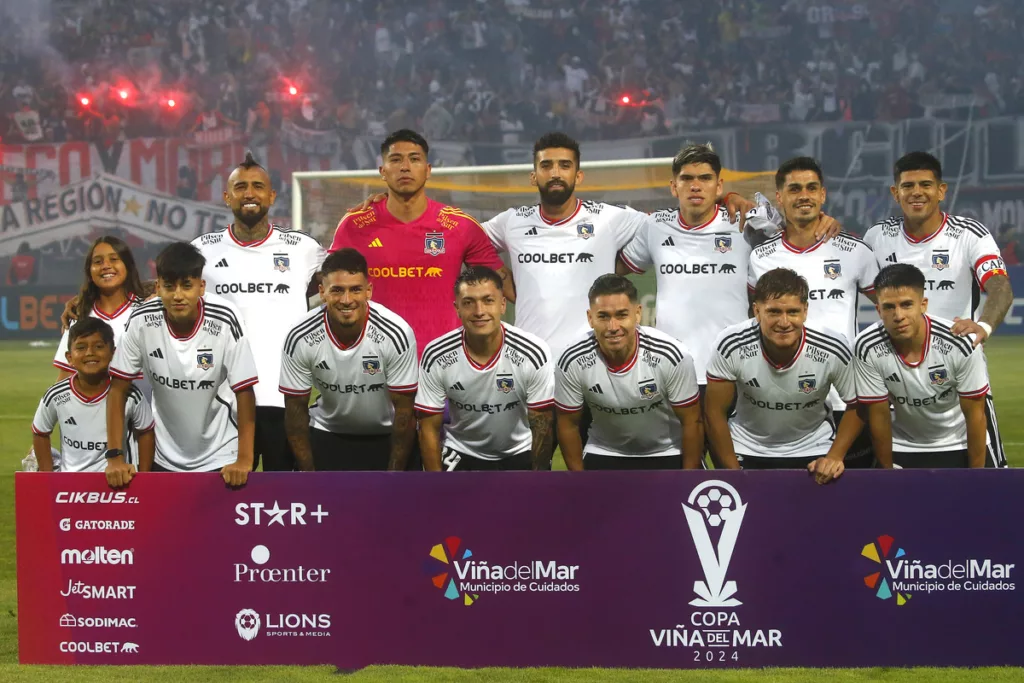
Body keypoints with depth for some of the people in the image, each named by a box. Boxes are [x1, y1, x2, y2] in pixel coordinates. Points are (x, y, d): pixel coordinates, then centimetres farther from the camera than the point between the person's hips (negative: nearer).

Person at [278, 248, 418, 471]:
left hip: (387, 436, -1)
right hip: (327, 435, 1)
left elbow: (404, 410, -17)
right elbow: (296, 408, -10)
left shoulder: (396, 334, -26)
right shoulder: (300, 339, -22)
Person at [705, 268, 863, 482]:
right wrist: (733, 471, -10)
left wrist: (835, 456, -16)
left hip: (813, 450, 0)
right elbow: (715, 413, -12)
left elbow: (857, 406, -6)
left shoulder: (834, 350, -25)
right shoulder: (730, 346, -26)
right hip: (746, 449, 0)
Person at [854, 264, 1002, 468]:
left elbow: (975, 415, -15)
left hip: (962, 444, -1)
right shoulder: (867, 349, -23)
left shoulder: (961, 343, -27)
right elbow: (879, 415, -10)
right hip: (903, 449, 1)